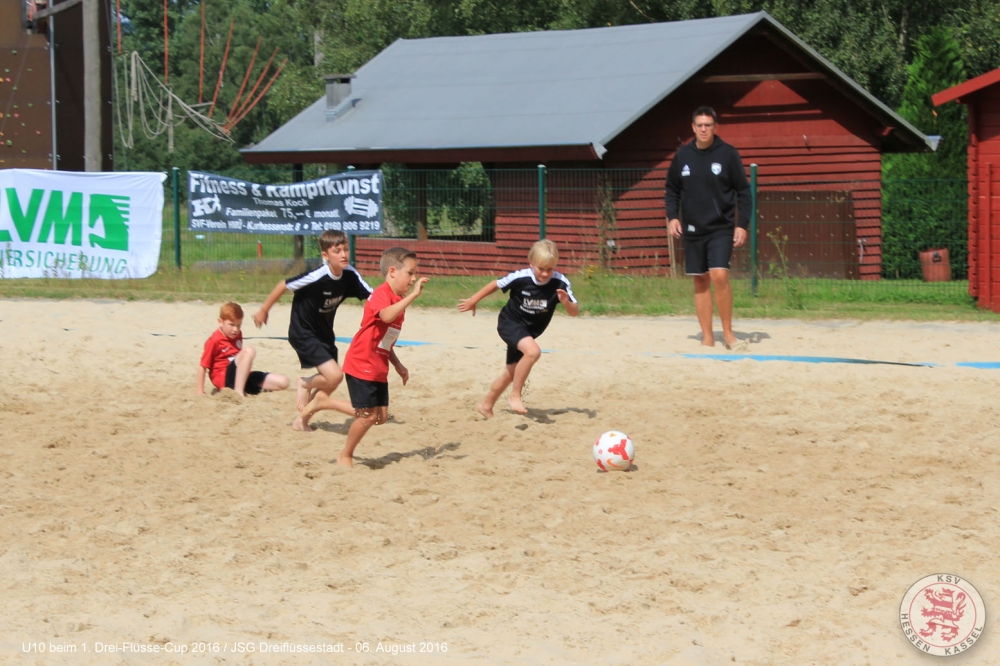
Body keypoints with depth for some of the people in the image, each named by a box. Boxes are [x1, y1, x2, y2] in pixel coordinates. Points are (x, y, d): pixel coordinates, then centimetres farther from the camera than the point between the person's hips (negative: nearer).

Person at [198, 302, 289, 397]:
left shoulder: (237, 335, 11)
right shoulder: (214, 340, -12)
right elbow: (203, 366, -11)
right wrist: (200, 392, -12)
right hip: (224, 379, -8)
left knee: (283, 382, -4)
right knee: (249, 351, -32)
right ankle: (238, 391, -34)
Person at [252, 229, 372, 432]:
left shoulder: (350, 275, -10)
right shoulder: (316, 277, -28)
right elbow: (283, 286, -17)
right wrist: (263, 310, -7)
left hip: (324, 333, 7)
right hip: (303, 334, -7)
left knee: (330, 382, 11)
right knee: (334, 375, -19)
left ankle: (302, 420, 29)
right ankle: (305, 384, 13)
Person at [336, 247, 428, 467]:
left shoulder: (398, 300, 14)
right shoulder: (381, 294, -15)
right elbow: (386, 316, -40)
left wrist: (398, 365, 19)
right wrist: (413, 295, -40)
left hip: (379, 369, 9)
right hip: (362, 365, -9)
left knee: (381, 416, 6)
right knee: (368, 415, -8)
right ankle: (345, 456, 9)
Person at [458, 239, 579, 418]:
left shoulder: (560, 283, -21)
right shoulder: (520, 277, -26)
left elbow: (575, 312, -19)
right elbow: (496, 285, -8)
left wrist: (566, 302, -41)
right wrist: (473, 301, 4)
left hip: (529, 331, 5)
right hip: (510, 323, -5)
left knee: (511, 373, 17)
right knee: (533, 351, -32)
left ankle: (486, 405, 40)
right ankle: (515, 396, -18)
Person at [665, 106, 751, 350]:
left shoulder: (728, 154, -4)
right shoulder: (682, 155, 3)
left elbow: (743, 191, -1)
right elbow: (672, 189, 14)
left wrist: (742, 225, -7)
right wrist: (672, 216, -1)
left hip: (721, 229, -3)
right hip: (692, 229, 3)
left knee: (719, 276, -17)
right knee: (700, 282, 6)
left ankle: (728, 333, -4)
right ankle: (707, 337, 13)